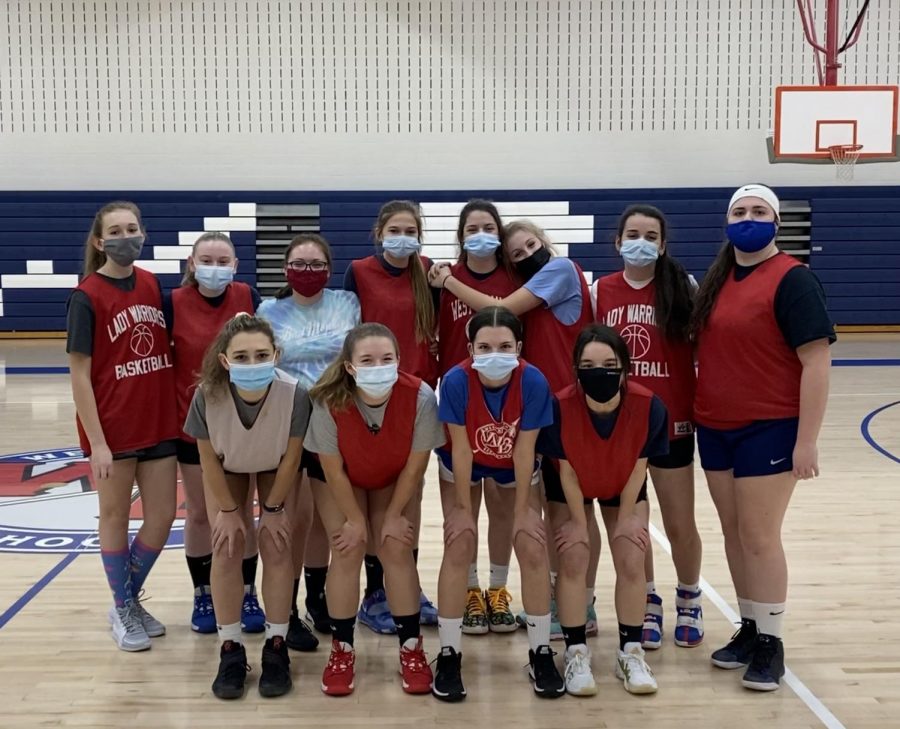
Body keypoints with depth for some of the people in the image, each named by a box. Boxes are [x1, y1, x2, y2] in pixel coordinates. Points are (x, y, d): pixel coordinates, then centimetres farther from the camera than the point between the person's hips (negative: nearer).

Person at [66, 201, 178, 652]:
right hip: (113, 428, -5)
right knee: (115, 516, 10)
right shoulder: (87, 296, -11)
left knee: (162, 518, 10)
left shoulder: (154, 285, 4)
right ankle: (122, 610, 27)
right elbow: (79, 375, -12)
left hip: (159, 423, 5)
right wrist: (96, 442, -16)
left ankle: (131, 598, 32)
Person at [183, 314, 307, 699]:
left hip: (276, 469, 0)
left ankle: (276, 647, 8)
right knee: (226, 546, -6)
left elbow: (291, 457, -22)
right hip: (226, 468, 1)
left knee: (276, 546, -6)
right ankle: (231, 649, 7)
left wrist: (273, 507, -11)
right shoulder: (207, 395, -38)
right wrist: (229, 509, -10)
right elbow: (208, 457, -19)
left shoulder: (294, 393, -40)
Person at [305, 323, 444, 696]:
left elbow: (414, 466, -20)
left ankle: (411, 649, 9)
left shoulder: (420, 396, -35)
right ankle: (342, 650, 8)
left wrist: (393, 515, -11)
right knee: (347, 551, -9)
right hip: (340, 481, 0)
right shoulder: (329, 401, -37)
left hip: (394, 481, 1)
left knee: (396, 549, -8)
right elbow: (333, 470, -22)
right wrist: (355, 519, -13)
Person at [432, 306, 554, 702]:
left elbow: (524, 449, -23)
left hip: (516, 467, 1)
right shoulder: (456, 380, -34)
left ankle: (540, 650, 12)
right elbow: (460, 446, -25)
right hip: (462, 466, -1)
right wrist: (463, 508, -17)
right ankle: (449, 654, 0)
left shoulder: (533, 381, -32)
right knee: (459, 547, -9)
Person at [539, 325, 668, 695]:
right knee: (573, 558, -10)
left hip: (624, 488, 1)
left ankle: (631, 652, 11)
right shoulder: (561, 406, -36)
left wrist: (626, 517, -9)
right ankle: (576, 652, 5)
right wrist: (579, 522, -13)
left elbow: (638, 466, -17)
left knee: (631, 560, -5)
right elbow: (566, 470, -21)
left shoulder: (648, 406, -34)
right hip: (570, 488, -1)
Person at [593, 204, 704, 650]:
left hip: (670, 420, -2)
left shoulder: (683, 287, -4)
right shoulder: (600, 291, 2)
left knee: (680, 525, 8)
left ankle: (689, 599, 33)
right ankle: (648, 603, 30)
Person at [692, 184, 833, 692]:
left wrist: (807, 440, -18)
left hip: (770, 429, -7)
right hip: (716, 429, 7)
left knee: (759, 536, -2)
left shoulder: (793, 279, -11)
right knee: (734, 533, 13)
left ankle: (771, 642, 12)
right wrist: (692, 413, 13)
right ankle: (749, 629, 26)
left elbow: (817, 361, -15)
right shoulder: (716, 281, 11)